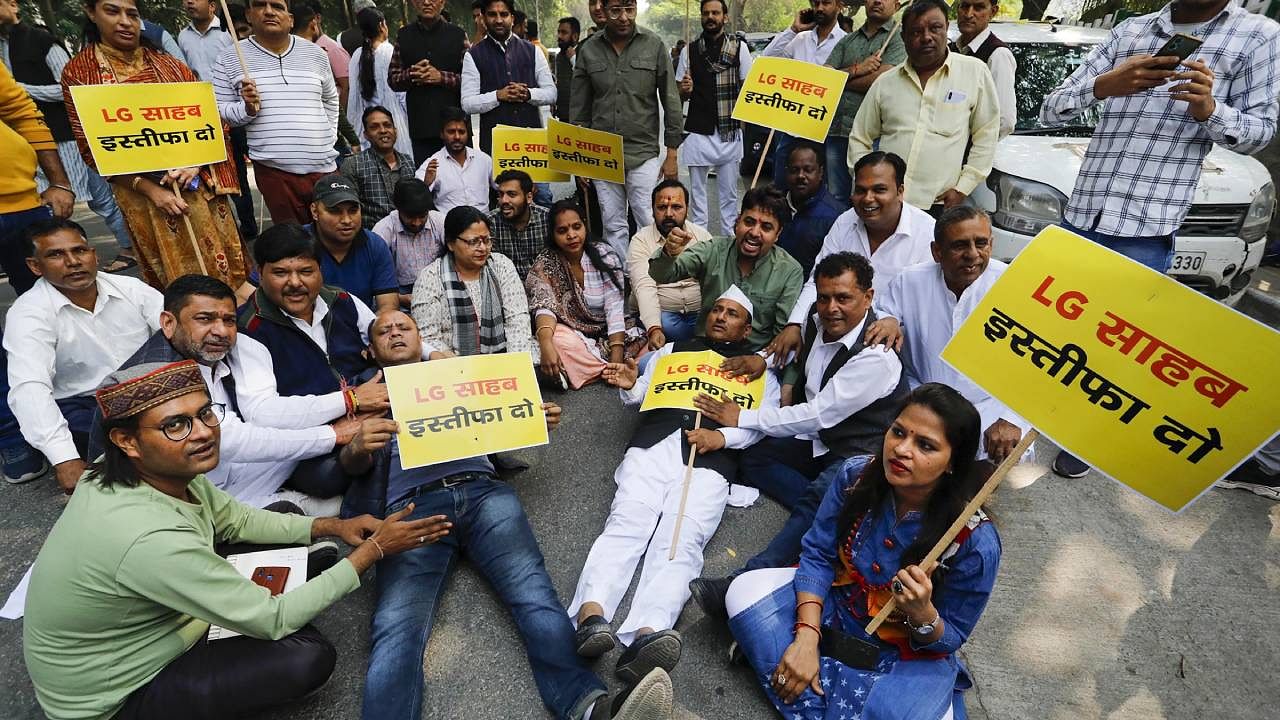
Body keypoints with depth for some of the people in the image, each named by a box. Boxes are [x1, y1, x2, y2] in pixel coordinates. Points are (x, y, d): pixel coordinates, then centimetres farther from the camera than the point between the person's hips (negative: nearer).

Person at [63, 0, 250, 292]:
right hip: (142, 191, -2)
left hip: (198, 183, 2)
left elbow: (209, 117, 6)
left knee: (222, 263, 6)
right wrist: (150, 189, -13)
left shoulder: (167, 64, 7)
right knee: (176, 276, 4)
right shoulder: (78, 72, 0)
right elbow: (92, 149, -3)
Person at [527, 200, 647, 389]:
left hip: (606, 332, 1)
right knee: (558, 343, -36)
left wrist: (617, 360, -24)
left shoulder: (605, 256, -7)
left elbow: (614, 309, -13)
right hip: (570, 333, 0)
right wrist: (546, 345, -43)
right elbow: (544, 307, -21)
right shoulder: (545, 263, -7)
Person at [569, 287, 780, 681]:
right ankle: (591, 617, -40)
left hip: (710, 460, -2)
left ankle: (645, 637, -45)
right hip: (653, 445, 2)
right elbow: (644, 393, 27)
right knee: (626, 524, -23)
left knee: (680, 543, -26)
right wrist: (629, 385, 2)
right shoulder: (675, 348, 32)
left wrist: (722, 436, -8)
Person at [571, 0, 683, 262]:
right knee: (613, 227, 8)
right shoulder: (588, 49, 5)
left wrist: (672, 154, -1)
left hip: (644, 153, -2)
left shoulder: (654, 45, 0)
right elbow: (579, 108, 9)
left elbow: (670, 101, 2)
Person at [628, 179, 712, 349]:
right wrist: (654, 329, -32)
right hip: (661, 314, -1)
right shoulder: (640, 241, -1)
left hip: (701, 313, 2)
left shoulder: (703, 236, 9)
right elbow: (644, 287, -16)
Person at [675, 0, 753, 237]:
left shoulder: (740, 47, 4)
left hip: (730, 131, -1)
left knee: (729, 193, 5)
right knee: (697, 192, 7)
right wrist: (685, 90, -11)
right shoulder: (689, 51, 8)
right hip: (697, 131, 1)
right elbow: (681, 96, 11)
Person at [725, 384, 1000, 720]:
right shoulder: (856, 476, -18)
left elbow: (950, 638, -12)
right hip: (838, 602, 3)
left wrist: (922, 613, -36)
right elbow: (818, 554, -11)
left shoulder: (975, 541, -25)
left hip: (911, 650, -3)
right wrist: (807, 637, -23)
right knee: (746, 590, -17)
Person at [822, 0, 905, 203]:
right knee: (836, 198, 9)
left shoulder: (899, 36, 3)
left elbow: (881, 80, -11)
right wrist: (855, 70, -9)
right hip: (836, 130, 5)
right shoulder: (847, 40, 19)